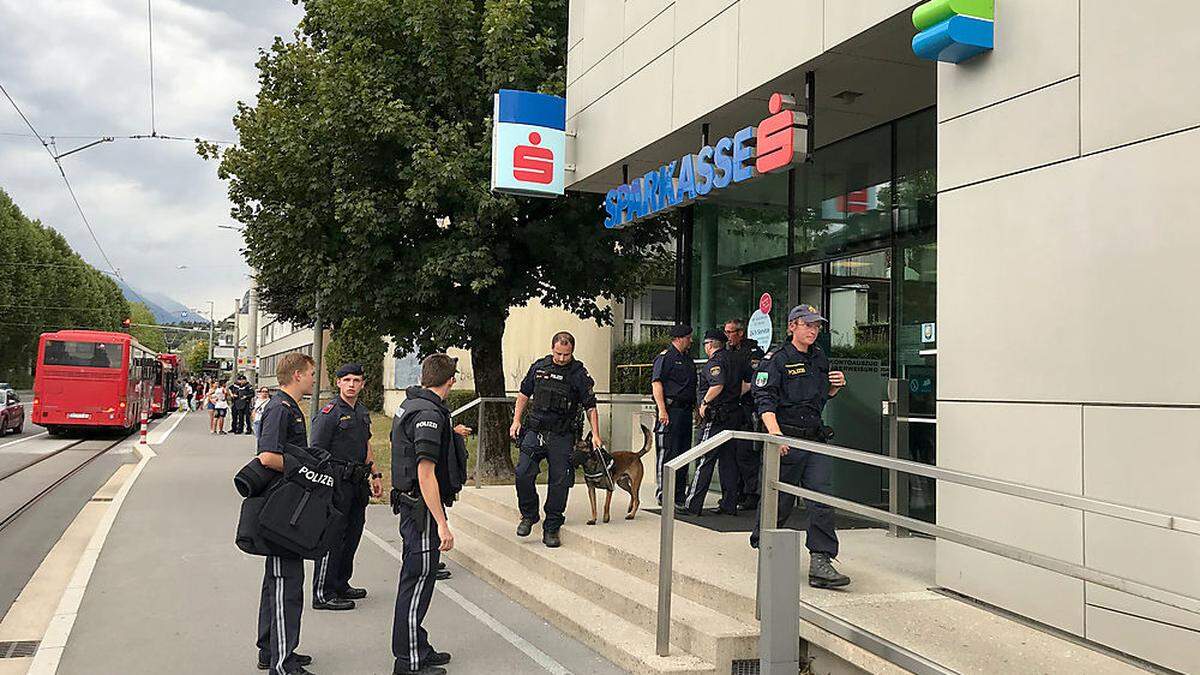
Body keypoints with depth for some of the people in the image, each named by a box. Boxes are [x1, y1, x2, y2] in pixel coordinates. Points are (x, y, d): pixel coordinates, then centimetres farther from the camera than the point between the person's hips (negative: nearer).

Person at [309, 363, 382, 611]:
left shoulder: (363, 412, 14)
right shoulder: (329, 413, -12)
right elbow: (316, 452, -14)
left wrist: (375, 474, 21)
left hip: (358, 483, 8)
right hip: (337, 482, -8)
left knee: (352, 536, 14)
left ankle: (341, 585, 26)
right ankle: (323, 594, 1)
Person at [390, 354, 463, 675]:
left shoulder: (409, 405, 10)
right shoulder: (429, 414, -21)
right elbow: (426, 474, -25)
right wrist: (442, 525, -25)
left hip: (409, 504, 10)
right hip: (423, 507, -10)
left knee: (414, 577, 18)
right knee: (418, 580, -2)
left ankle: (418, 648, 31)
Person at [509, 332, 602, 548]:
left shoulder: (579, 374, -2)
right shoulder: (539, 367, 7)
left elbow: (590, 407, 1)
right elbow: (524, 394, 18)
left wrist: (595, 435, -8)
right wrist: (516, 421, 9)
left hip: (562, 436, -2)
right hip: (535, 431, 2)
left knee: (559, 481, -1)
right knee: (523, 473, -13)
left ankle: (552, 528, 11)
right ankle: (528, 515, 10)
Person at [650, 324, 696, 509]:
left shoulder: (687, 359, 21)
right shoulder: (665, 357, -6)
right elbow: (656, 383, -13)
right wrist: (662, 410, -20)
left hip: (686, 410, 9)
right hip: (671, 410, -9)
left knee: (684, 452, 10)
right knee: (668, 453, -8)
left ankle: (679, 495, 17)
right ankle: (663, 495, -3)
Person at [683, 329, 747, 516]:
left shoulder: (715, 362, -12)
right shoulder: (733, 359, 15)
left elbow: (718, 385, -27)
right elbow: (747, 384, 16)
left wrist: (704, 402, -16)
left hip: (715, 417, -9)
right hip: (733, 415, 9)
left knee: (705, 460, -5)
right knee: (728, 460, 12)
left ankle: (693, 505, -2)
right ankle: (729, 505, 14)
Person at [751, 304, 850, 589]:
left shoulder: (820, 358, 15)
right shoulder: (776, 359, -6)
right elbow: (764, 399, -16)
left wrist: (836, 386, 7)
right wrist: (775, 432, -29)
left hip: (816, 439, 5)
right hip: (786, 439, -5)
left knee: (821, 497, -6)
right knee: (781, 500, 4)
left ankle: (820, 561, -6)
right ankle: (761, 541, 29)